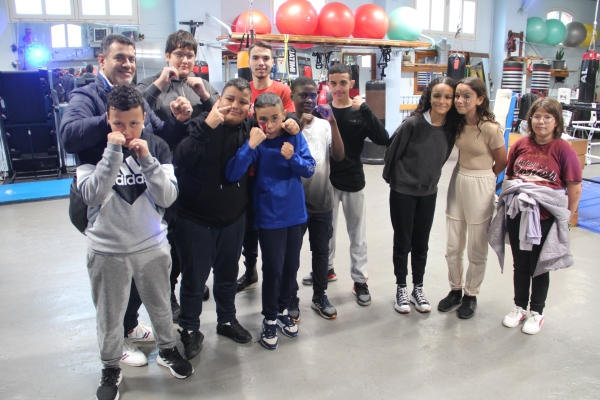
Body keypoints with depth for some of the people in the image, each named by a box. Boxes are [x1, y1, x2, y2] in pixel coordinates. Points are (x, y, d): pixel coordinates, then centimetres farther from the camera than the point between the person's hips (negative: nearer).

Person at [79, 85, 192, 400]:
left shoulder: (157, 146, -6)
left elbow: (168, 197, -12)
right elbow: (91, 196, -21)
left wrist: (146, 159, -24)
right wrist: (113, 152, -29)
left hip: (152, 245, 1)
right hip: (107, 249, -1)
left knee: (160, 306, 19)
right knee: (109, 316, 13)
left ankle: (167, 350, 44)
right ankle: (111, 368, 37)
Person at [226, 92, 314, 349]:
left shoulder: (295, 137, -4)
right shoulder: (256, 142, -10)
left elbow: (310, 170, -2)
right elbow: (232, 175, -20)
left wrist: (292, 157, -21)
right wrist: (251, 145, -29)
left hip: (294, 212, 3)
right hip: (269, 215, -3)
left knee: (291, 266, 14)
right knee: (273, 268, 0)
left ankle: (283, 310, 36)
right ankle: (269, 319, 22)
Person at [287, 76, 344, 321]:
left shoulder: (324, 125, 3)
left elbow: (339, 156, -8)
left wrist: (333, 124, -16)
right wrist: (299, 127, -22)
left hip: (323, 201, 3)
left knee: (321, 251, 15)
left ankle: (319, 296, 31)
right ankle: (291, 299, 25)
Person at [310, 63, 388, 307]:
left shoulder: (360, 112, -4)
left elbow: (383, 140, -17)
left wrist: (365, 109, -24)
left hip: (353, 181, -1)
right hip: (326, 180, 1)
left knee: (357, 232, 8)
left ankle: (360, 280, 19)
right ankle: (326, 269, 35)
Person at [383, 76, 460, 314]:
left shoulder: (451, 127, -6)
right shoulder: (413, 124, -20)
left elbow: (442, 157, 7)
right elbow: (393, 151, -9)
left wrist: (430, 177, 10)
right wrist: (390, 177, 2)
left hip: (429, 193, 4)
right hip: (403, 191, -4)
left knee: (421, 243, 14)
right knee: (402, 242, 8)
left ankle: (418, 288, 30)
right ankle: (401, 289, 24)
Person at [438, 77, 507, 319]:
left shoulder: (490, 128, -19)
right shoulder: (458, 124, 0)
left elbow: (502, 162, -6)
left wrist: (478, 180, 6)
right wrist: (465, 177, 6)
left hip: (480, 188, -6)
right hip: (457, 182, 6)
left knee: (476, 249, 9)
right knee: (452, 246, 13)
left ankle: (471, 295, 27)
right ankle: (455, 290, 31)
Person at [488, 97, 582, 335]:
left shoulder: (563, 150, -10)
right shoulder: (521, 145, 1)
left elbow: (575, 189, -7)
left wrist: (565, 218, -5)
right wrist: (509, 202, 7)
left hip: (545, 219, -3)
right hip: (517, 216, 3)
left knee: (539, 267, 12)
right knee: (520, 265, 16)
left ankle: (537, 312, 31)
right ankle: (519, 307, 34)